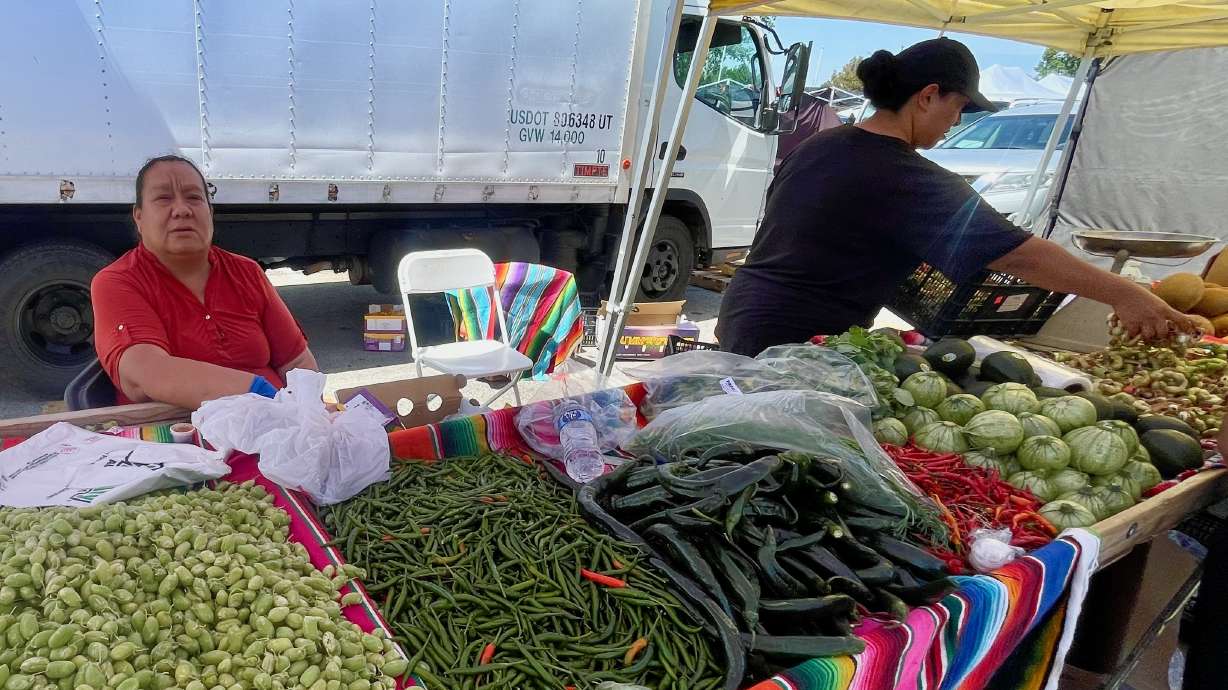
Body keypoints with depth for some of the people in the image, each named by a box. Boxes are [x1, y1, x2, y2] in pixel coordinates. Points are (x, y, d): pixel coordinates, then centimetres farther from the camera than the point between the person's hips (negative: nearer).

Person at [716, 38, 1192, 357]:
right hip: (797, 351, -9)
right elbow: (1017, 254, -18)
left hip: (742, 316, 9)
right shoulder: (913, 182, -17)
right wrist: (1123, 294, -13)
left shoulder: (816, 146, 9)